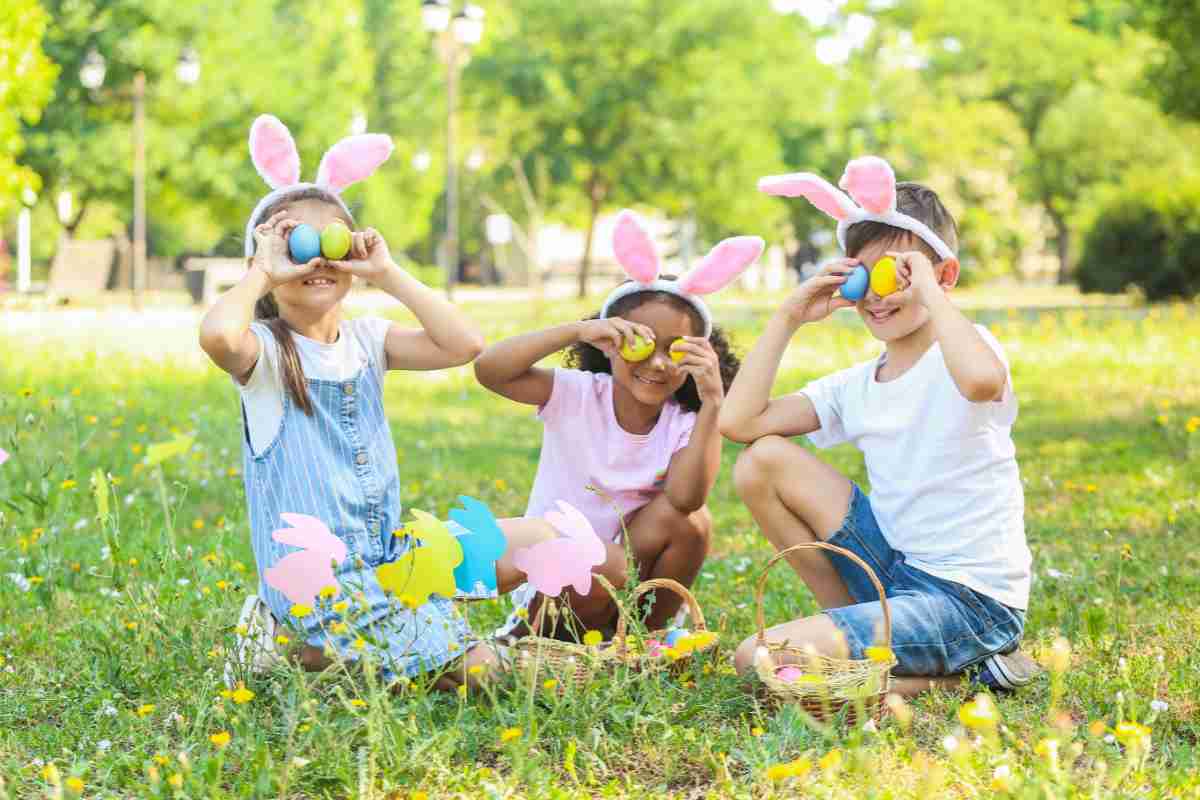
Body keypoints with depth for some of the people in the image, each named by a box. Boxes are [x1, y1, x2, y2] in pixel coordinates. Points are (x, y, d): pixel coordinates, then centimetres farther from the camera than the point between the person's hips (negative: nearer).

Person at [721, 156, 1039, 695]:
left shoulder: (963, 349, -11)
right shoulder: (856, 388, 10)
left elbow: (981, 380, -39)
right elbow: (738, 421, 3)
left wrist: (927, 291, -26)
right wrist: (788, 318, 3)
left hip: (974, 600, -8)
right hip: (898, 567, 8)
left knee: (761, 662, -21)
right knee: (762, 461, 1)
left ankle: (959, 675, -4)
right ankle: (851, 620, 6)